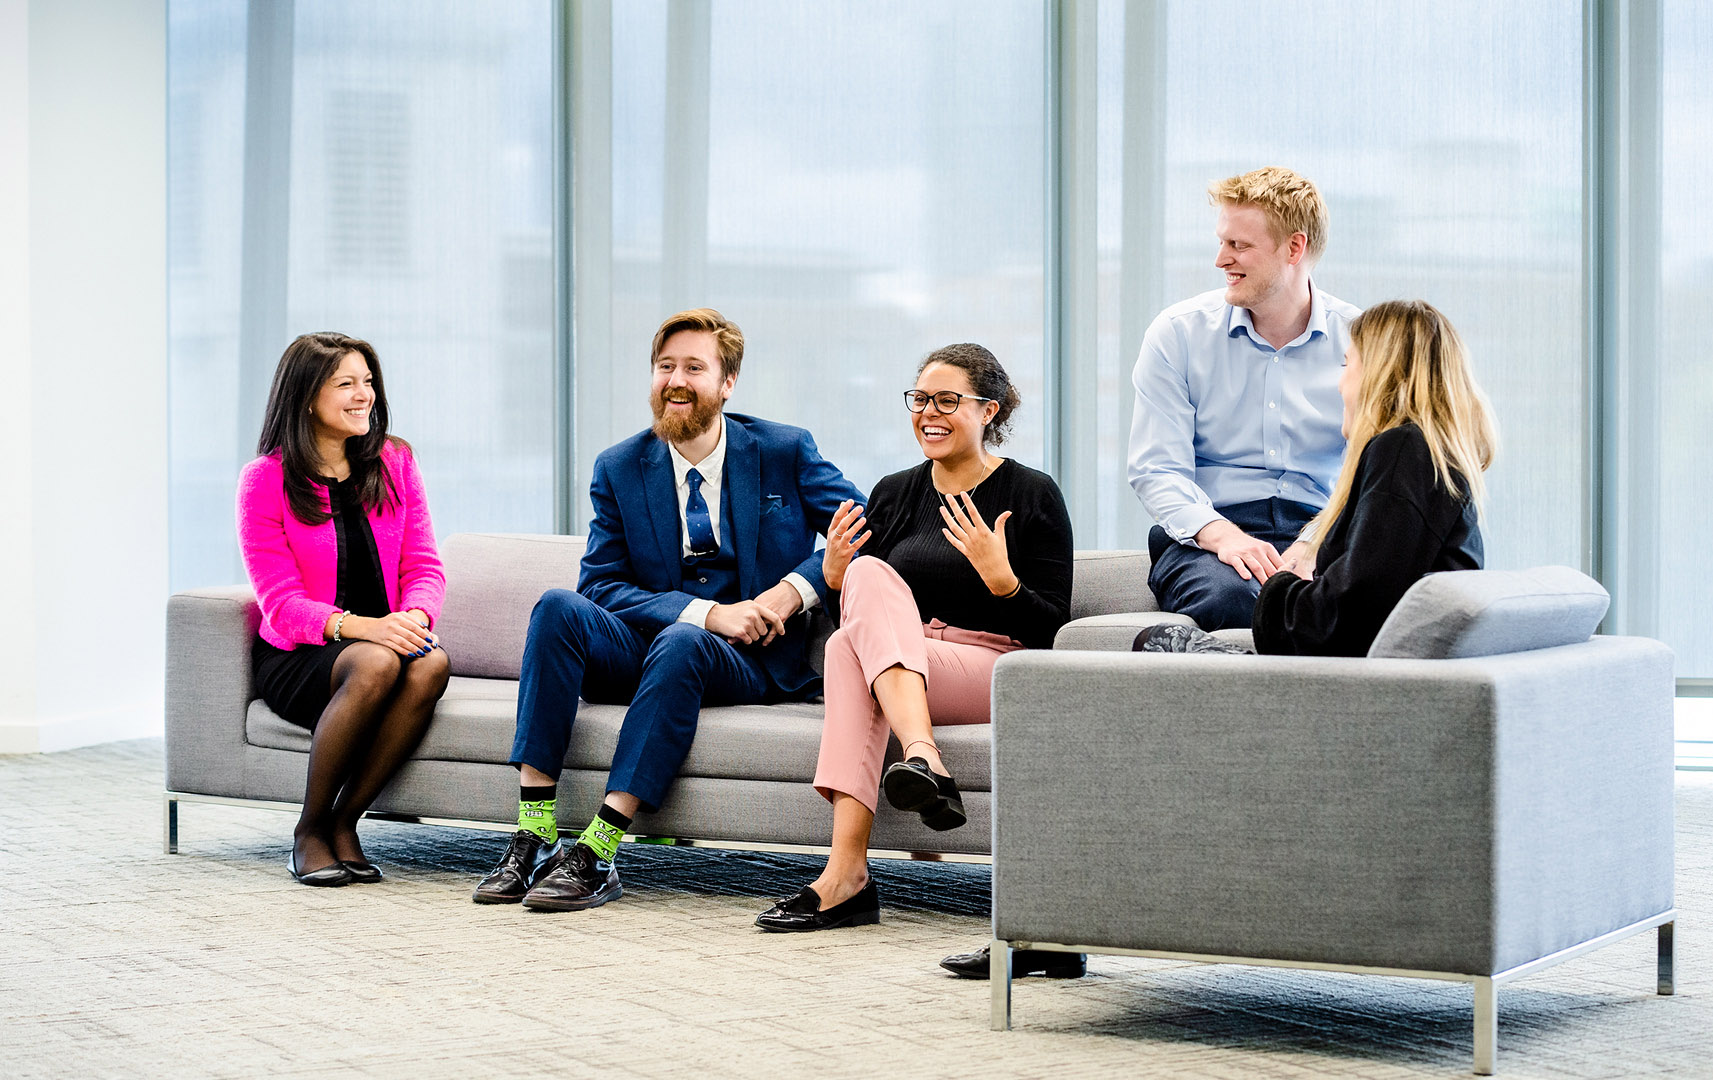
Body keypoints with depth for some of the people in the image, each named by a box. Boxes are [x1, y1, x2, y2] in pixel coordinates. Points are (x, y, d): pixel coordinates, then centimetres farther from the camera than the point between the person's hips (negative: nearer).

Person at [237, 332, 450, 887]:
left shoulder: (394, 462, 8)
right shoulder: (265, 479, -4)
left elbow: (423, 566, 5)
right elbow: (281, 602, -11)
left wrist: (415, 616, -20)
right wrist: (357, 626, -29)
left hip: (386, 636, 3)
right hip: (295, 659, -3)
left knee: (431, 663, -33)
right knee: (375, 663, -37)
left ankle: (344, 824, -19)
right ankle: (309, 833, -18)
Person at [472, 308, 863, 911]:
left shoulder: (785, 453, 3)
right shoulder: (619, 469, 7)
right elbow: (602, 585, -1)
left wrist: (797, 587, -14)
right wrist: (707, 612, -16)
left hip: (749, 660, -2)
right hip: (642, 643, 2)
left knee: (679, 644, -37)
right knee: (558, 607, -27)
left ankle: (597, 853, -39)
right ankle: (534, 837, -34)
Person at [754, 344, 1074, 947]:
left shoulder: (1033, 496, 3)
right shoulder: (893, 494, 17)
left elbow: (1051, 632, -3)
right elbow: (861, 614, 20)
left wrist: (1000, 577, -20)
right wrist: (836, 576, -1)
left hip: (994, 672, -4)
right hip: (894, 670, 4)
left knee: (848, 648, -31)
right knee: (868, 574, -29)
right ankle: (923, 759, -46)